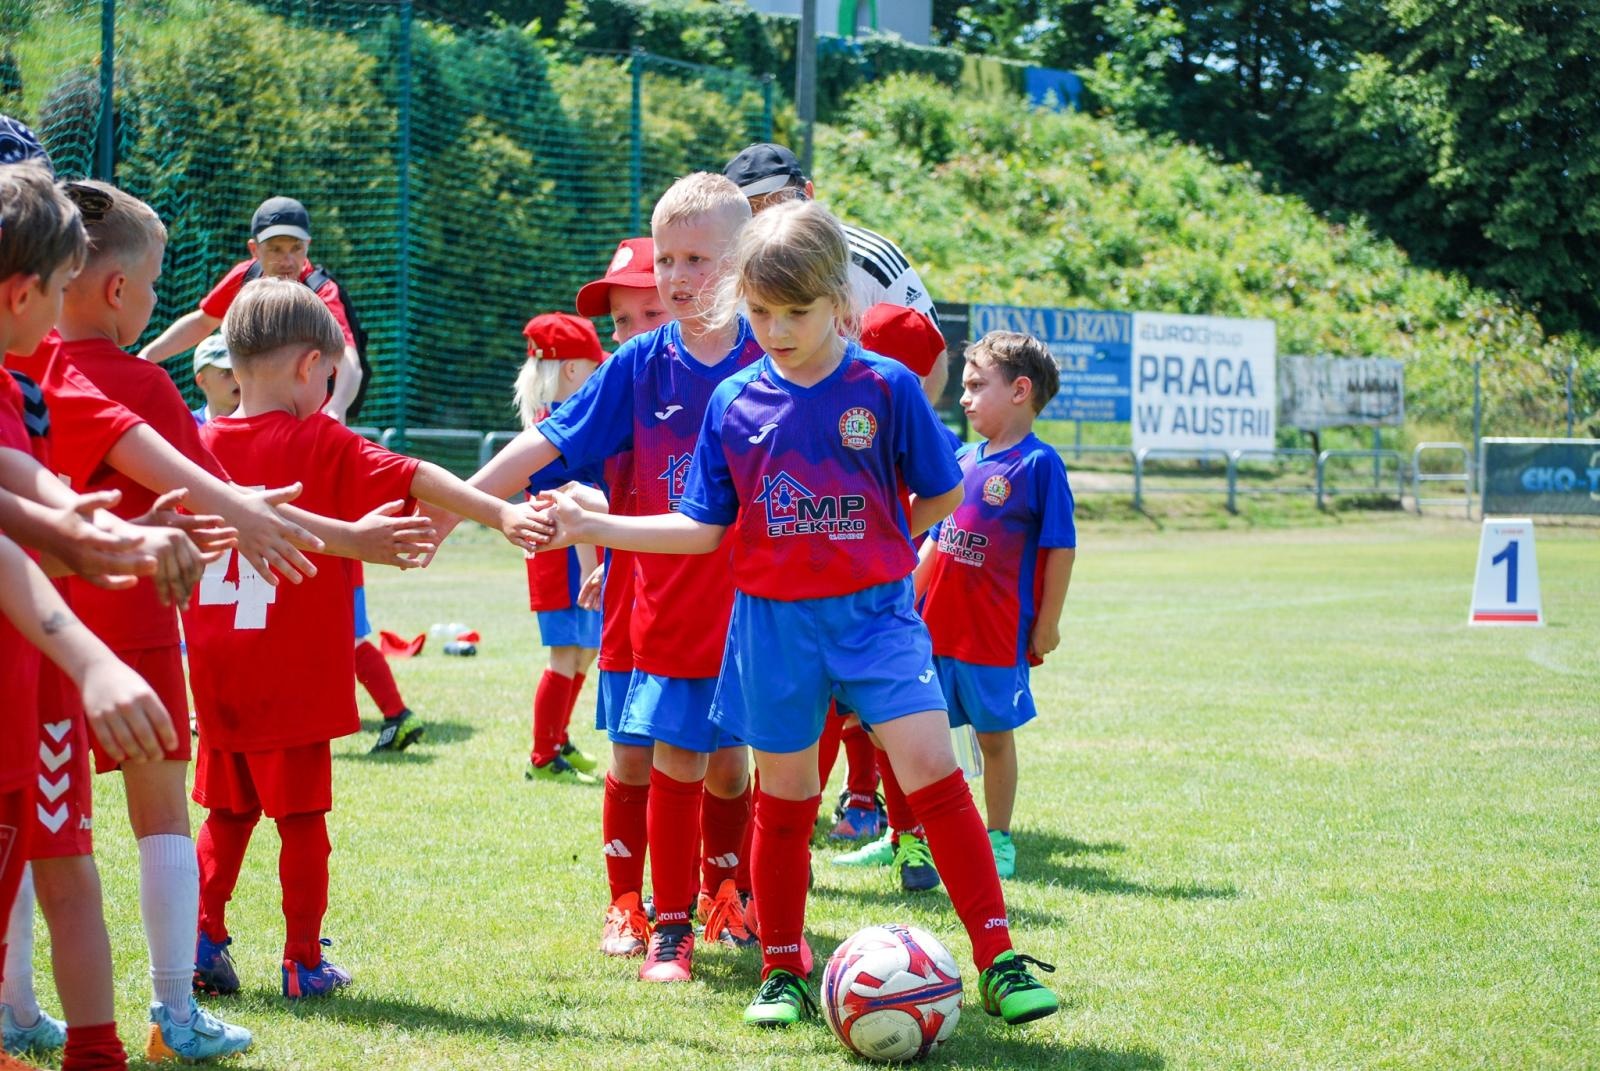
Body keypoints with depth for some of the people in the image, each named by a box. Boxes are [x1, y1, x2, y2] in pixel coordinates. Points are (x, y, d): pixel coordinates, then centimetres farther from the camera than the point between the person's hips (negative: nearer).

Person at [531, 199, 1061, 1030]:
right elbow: (703, 528, 4)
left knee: (931, 768, -13)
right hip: (773, 621, 2)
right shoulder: (734, 402, 0)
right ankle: (782, 973, 23)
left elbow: (940, 496, 5)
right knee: (783, 799, 10)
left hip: (873, 615, -2)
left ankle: (998, 961, -8)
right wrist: (593, 527, -2)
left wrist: (874, 548, 3)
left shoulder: (885, 386, -6)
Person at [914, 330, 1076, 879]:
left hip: (997, 633, -6)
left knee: (994, 734, 6)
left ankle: (998, 841, 18)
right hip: (936, 627, 6)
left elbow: (1060, 549, -10)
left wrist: (1047, 626, -10)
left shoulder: (1038, 464, -10)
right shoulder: (964, 460, 10)